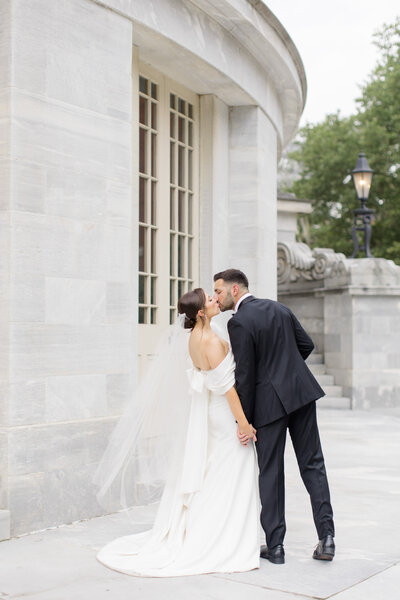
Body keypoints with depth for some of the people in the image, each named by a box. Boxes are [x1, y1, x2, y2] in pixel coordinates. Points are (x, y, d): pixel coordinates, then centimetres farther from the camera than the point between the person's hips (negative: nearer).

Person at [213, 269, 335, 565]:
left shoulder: (239, 322, -12)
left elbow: (245, 374, -14)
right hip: (301, 391, 6)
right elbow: (307, 345, 14)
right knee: (312, 464, 10)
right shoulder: (278, 308, 10)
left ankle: (275, 545, 11)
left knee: (271, 472, 5)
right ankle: (326, 537, 6)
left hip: (269, 401, -6)